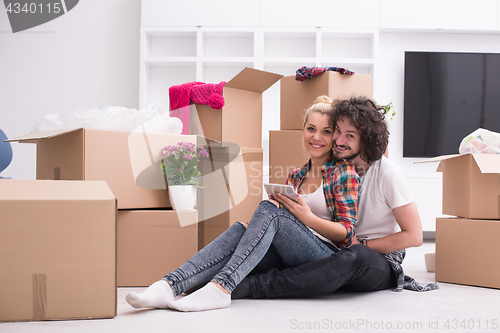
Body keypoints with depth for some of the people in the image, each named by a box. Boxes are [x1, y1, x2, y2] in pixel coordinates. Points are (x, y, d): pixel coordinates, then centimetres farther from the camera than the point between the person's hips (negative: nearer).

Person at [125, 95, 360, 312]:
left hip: (327, 259, -5)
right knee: (240, 229, -23)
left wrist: (308, 218, -19)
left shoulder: (344, 171, 3)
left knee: (268, 209, -27)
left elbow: (346, 233, -3)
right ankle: (169, 286, -39)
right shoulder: (295, 176, 21)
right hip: (290, 260, 5)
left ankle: (221, 287, -42)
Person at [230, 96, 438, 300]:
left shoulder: (387, 174, -10)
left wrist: (361, 245, -13)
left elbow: (414, 236, -11)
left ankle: (253, 286, -43)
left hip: (380, 263, -5)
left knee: (355, 256, -41)